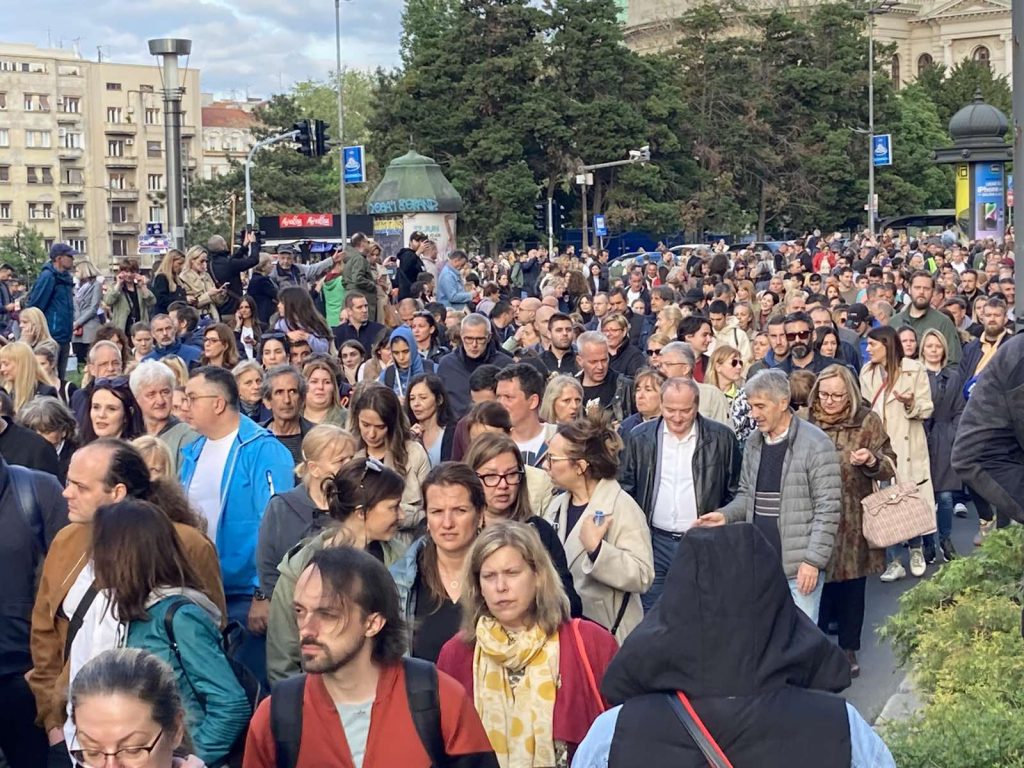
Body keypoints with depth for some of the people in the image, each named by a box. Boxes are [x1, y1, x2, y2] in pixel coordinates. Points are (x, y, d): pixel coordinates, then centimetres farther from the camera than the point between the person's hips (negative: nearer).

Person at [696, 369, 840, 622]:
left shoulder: (816, 444, -10)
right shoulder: (753, 444, 11)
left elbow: (827, 510, -12)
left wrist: (813, 560, -16)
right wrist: (725, 515, 0)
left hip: (798, 568, -6)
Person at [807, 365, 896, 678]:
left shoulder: (867, 421, -1)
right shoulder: (806, 422, 1)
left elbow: (890, 465, 0)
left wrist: (871, 461, -20)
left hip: (854, 521, 0)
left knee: (852, 586, 10)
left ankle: (849, 650, 24)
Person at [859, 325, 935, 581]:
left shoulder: (914, 370, -3)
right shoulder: (867, 372, 8)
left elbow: (927, 408, -2)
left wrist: (910, 403, -21)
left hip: (906, 445, -3)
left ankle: (916, 549, 26)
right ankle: (894, 562, 7)